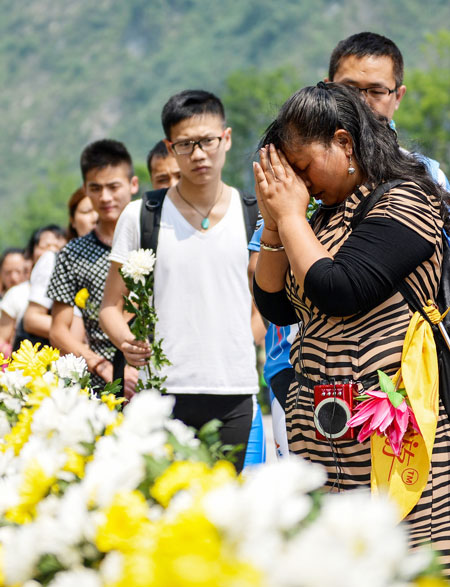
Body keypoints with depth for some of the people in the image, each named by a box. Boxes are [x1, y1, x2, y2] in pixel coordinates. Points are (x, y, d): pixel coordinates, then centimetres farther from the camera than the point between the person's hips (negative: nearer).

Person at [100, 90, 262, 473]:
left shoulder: (253, 217, 7)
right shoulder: (140, 217, 4)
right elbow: (111, 305, 8)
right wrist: (126, 341, -12)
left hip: (234, 397, 1)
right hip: (162, 394, -1)